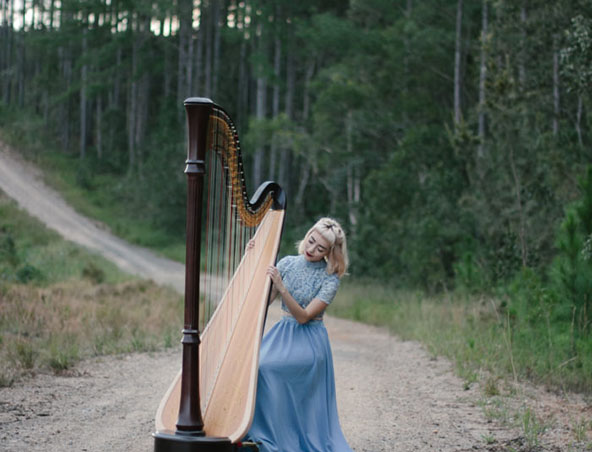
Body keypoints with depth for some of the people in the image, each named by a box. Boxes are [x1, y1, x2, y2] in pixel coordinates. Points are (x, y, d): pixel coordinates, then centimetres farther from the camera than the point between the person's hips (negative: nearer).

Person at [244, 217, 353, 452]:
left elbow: (303, 317, -15)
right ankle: (254, 431, -10)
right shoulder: (288, 263, 5)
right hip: (281, 334, 5)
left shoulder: (330, 279, -7)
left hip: (309, 341, -5)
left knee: (267, 366, -28)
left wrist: (281, 288, -25)